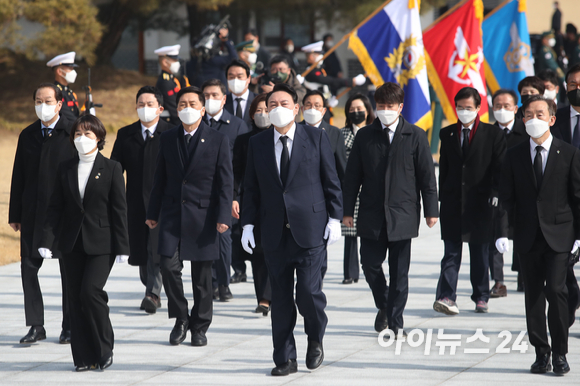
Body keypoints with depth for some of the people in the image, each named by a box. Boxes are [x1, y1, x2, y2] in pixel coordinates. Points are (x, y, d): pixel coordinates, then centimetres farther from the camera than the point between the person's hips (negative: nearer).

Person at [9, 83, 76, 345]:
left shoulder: (72, 133, -2)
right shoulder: (27, 135, 10)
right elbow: (19, 176, 11)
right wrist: (15, 214, 7)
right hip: (33, 212, 3)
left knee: (68, 269, 4)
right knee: (29, 266, 1)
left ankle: (70, 326, 14)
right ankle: (36, 326, 8)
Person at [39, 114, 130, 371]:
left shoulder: (111, 169, -1)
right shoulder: (65, 169, 8)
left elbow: (119, 210, -3)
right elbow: (56, 208, 7)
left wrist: (122, 247, -7)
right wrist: (47, 241, -3)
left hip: (101, 243, -4)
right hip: (73, 244, 4)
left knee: (91, 291, -17)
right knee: (76, 299, 2)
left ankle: (105, 349, 1)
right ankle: (84, 357, 9)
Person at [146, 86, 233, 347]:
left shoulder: (218, 141, 0)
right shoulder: (167, 139, 8)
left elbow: (225, 182, -2)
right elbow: (160, 179, 12)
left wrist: (223, 216, -10)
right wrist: (152, 213, 9)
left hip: (203, 215, -2)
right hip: (172, 213, 2)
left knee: (202, 275, 4)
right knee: (168, 266, -10)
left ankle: (199, 327, 17)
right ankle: (180, 318, 9)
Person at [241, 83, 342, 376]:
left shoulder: (316, 138, 2)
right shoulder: (257, 144, 9)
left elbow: (331, 181, 3)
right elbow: (250, 188, 11)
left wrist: (334, 218, -3)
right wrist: (248, 224, 3)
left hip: (310, 229, -3)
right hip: (275, 232, 3)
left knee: (308, 290, -10)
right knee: (281, 297, 4)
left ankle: (315, 340, 18)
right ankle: (285, 359, 11)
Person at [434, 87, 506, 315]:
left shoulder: (492, 134, 1)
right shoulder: (447, 134, 10)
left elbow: (500, 168, 0)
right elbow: (443, 168, 11)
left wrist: (496, 196, -8)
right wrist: (442, 198, 5)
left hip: (480, 202, -1)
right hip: (453, 203, 2)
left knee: (480, 253, 7)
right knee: (451, 253, -5)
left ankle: (481, 297, 17)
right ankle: (446, 297, -13)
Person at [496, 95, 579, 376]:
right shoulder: (514, 156, 8)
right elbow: (506, 198, 6)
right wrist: (503, 232, -5)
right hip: (528, 236, 3)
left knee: (555, 289, -13)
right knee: (533, 295, 4)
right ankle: (541, 353, 13)